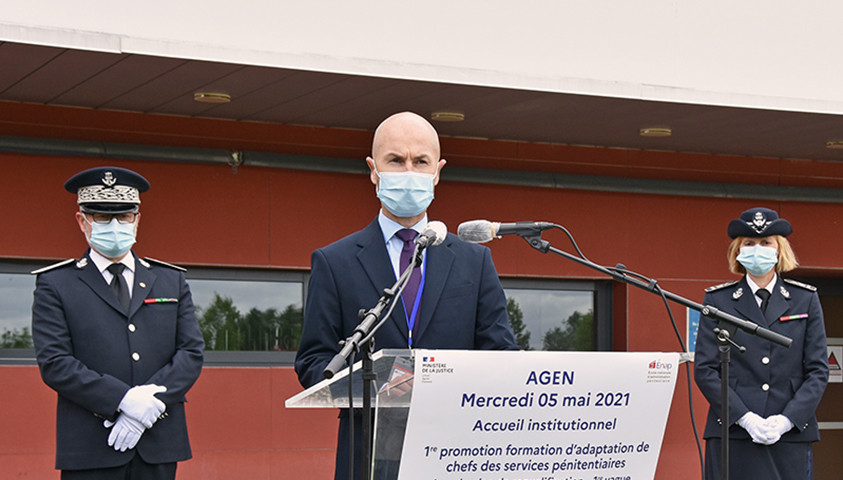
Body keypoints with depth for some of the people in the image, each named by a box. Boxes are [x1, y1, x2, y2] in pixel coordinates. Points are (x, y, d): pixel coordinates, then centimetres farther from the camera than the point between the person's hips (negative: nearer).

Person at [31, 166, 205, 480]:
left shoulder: (172, 281, 15)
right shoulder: (55, 285, 6)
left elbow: (192, 352, 6)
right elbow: (54, 363, -5)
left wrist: (148, 406, -9)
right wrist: (124, 400, -15)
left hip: (159, 447, 3)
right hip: (90, 452, -3)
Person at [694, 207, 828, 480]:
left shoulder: (806, 299, 11)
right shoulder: (717, 300, 8)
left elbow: (818, 370, 6)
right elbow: (704, 369, 2)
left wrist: (787, 420, -8)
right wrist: (745, 417, -9)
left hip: (790, 436, 1)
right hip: (732, 434, -1)